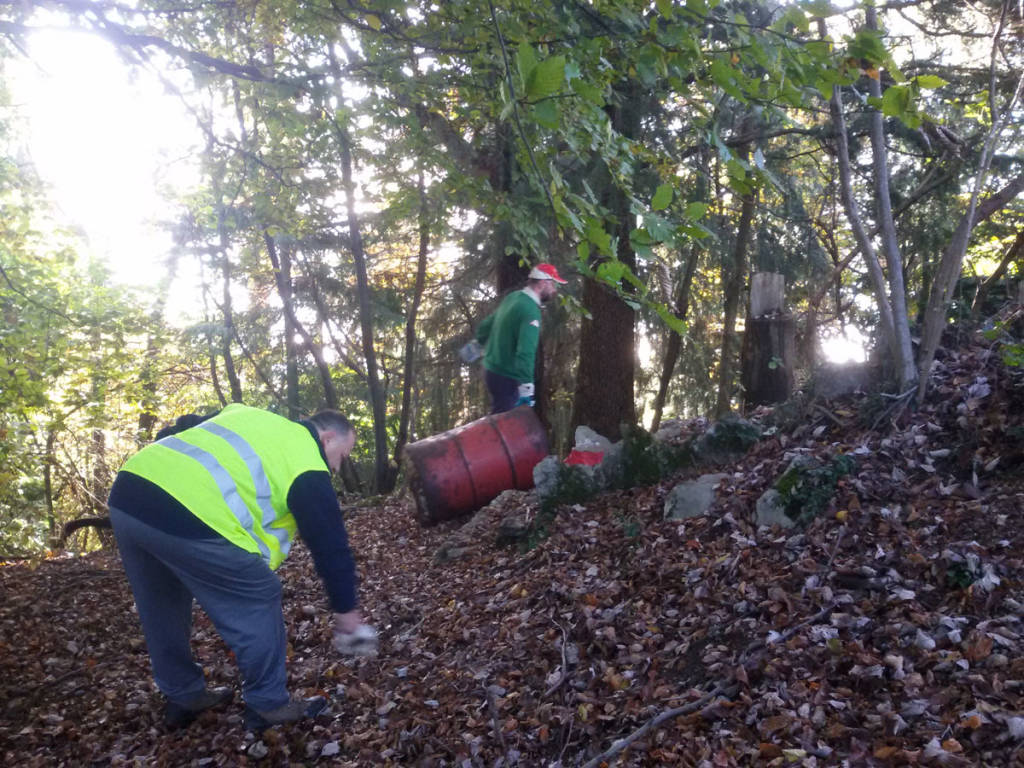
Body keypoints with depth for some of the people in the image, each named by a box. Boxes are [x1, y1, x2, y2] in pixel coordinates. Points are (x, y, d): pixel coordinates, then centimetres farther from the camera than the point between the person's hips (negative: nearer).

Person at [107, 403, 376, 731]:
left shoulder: (251, 417, 28)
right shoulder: (305, 461, 6)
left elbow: (175, 431, 30)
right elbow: (330, 543, 8)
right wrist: (346, 612, 18)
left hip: (126, 495, 9)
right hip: (187, 515, -9)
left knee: (162, 606, 27)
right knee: (257, 601, 9)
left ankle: (184, 698, 41)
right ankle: (268, 705, 21)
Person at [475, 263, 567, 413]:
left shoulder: (512, 297, 7)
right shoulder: (530, 311, -21)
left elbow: (484, 327, 18)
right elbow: (526, 351, -30)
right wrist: (526, 386, -32)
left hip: (492, 369, 9)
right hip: (507, 379, -9)